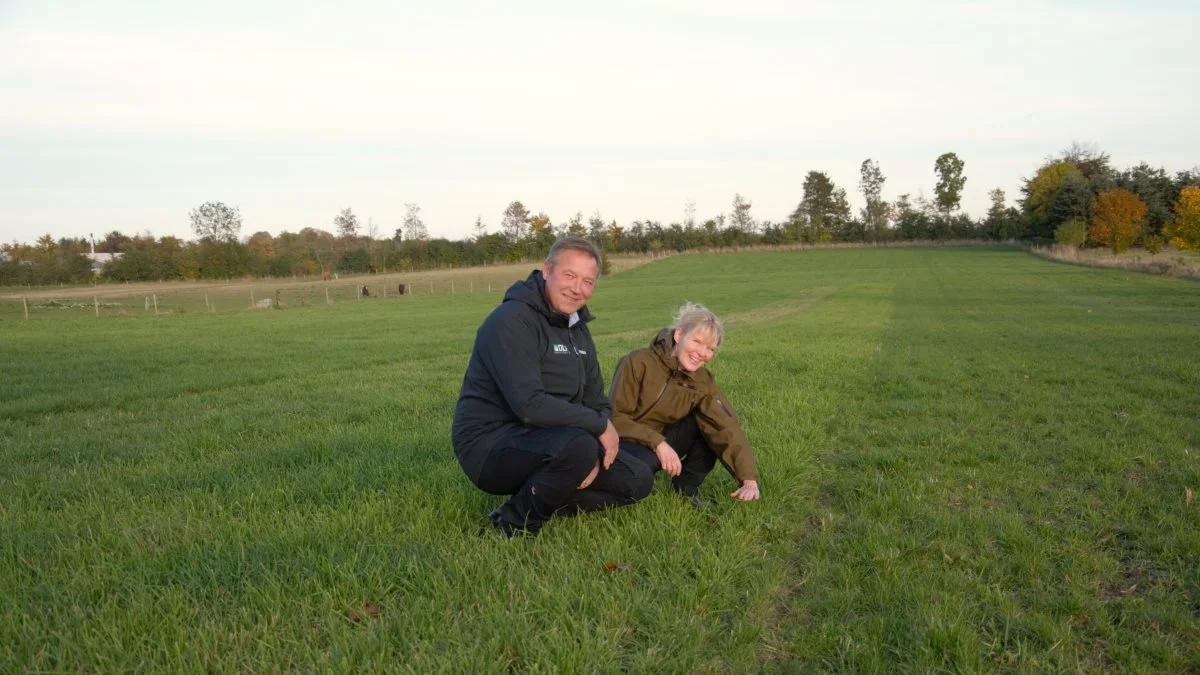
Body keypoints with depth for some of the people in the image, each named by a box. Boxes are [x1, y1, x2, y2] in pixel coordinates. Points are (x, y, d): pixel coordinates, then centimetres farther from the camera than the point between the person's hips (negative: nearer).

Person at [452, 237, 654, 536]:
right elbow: (529, 404, -30)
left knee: (638, 480, 1)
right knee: (578, 445, -36)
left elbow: (597, 402, 11)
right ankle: (514, 524, -10)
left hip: (543, 442, 8)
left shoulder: (577, 327, 10)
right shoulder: (512, 320, -19)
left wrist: (593, 455, -9)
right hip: (490, 446, -8)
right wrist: (600, 426, -20)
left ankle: (535, 502, 5)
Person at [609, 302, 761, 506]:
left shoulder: (703, 382, -8)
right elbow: (615, 417, -19)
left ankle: (687, 486, -2)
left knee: (712, 422, -18)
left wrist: (749, 479, -32)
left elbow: (727, 428, -20)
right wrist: (658, 443, -32)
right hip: (627, 442, -4)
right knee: (644, 463, -39)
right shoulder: (639, 362, -19)